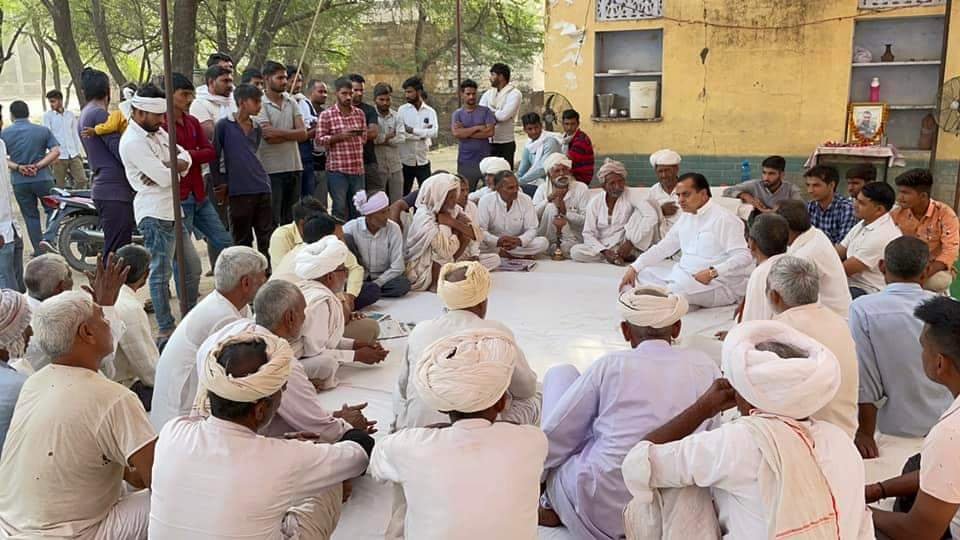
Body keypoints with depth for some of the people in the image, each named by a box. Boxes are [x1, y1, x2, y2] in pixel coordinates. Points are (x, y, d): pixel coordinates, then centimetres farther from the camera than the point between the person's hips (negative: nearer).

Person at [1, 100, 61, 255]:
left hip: (19, 182, 1)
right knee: (53, 210, 13)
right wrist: (38, 166, -11)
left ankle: (39, 251, 15)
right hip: (42, 179, -1)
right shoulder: (42, 130, 0)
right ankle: (48, 238, -10)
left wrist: (17, 167, -9)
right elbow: (56, 151, -8)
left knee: (31, 216, 11)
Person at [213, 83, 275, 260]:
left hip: (263, 187, 5)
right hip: (238, 190, -5)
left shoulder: (257, 128, 12)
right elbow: (215, 155, 0)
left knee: (267, 238, 6)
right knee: (242, 239, 5)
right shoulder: (224, 125, -3)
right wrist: (220, 183, 0)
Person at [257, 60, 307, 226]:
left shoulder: (291, 102, 10)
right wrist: (293, 133, -5)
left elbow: (303, 134, -1)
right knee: (272, 221, 0)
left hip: (294, 167, 6)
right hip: (271, 169, -5)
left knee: (291, 220, 13)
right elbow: (269, 138, -16)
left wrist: (280, 132, -13)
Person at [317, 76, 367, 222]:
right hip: (337, 169, -4)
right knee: (340, 209, -1)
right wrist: (340, 136, -16)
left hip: (357, 168, 4)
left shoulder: (360, 114, 11)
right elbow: (319, 140, -7)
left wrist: (358, 135, 2)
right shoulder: (326, 115, -2)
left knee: (357, 209, 10)